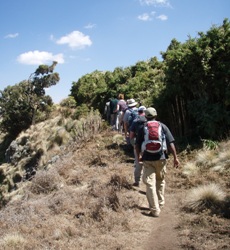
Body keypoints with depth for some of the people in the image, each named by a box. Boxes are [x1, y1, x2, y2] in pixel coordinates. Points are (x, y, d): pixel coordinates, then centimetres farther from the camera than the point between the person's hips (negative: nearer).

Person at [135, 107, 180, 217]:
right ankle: (161, 204, 34)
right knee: (160, 181, 21)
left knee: (150, 184, 1)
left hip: (147, 160, -1)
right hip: (161, 158, 2)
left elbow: (137, 145, 5)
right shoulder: (162, 126, 2)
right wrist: (175, 157, 0)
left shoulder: (142, 128, 2)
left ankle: (155, 210, -2)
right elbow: (171, 143, -4)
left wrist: (138, 156, 22)